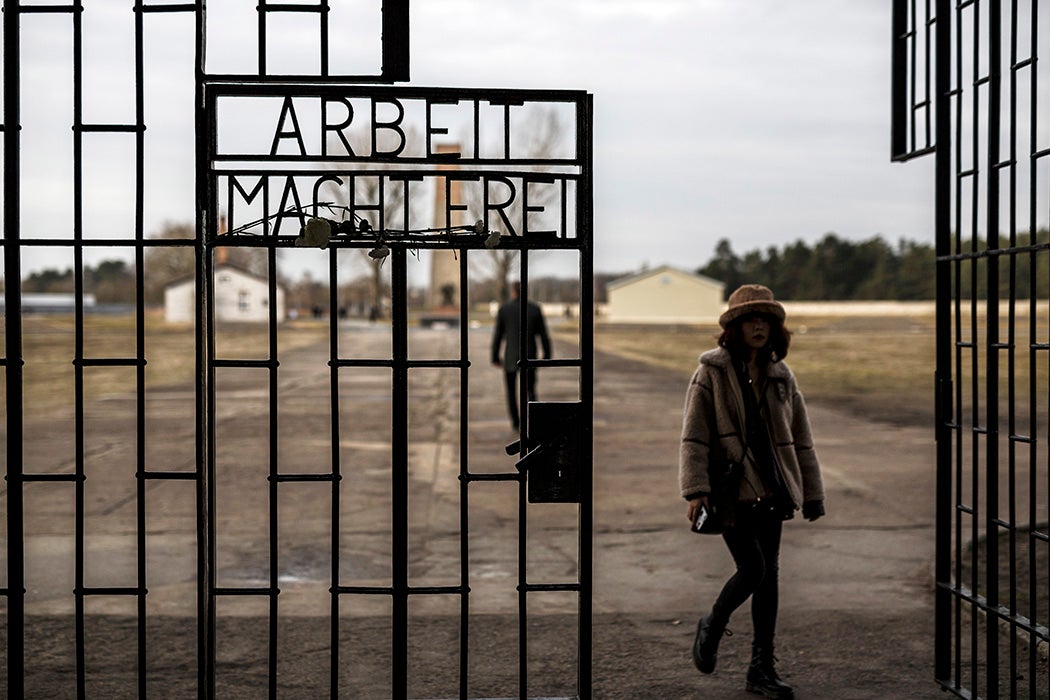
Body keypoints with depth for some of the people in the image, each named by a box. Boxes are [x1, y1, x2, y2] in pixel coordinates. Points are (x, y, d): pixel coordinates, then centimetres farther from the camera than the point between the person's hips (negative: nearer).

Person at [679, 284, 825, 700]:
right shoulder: (712, 373, -4)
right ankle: (711, 627, 18)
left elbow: (801, 438, 15)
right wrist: (695, 490, -15)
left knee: (769, 576, 5)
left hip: (770, 490, 5)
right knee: (752, 569, -12)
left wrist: (812, 493, 14)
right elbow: (693, 435, -7)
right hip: (731, 490, -5)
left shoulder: (781, 377, 11)